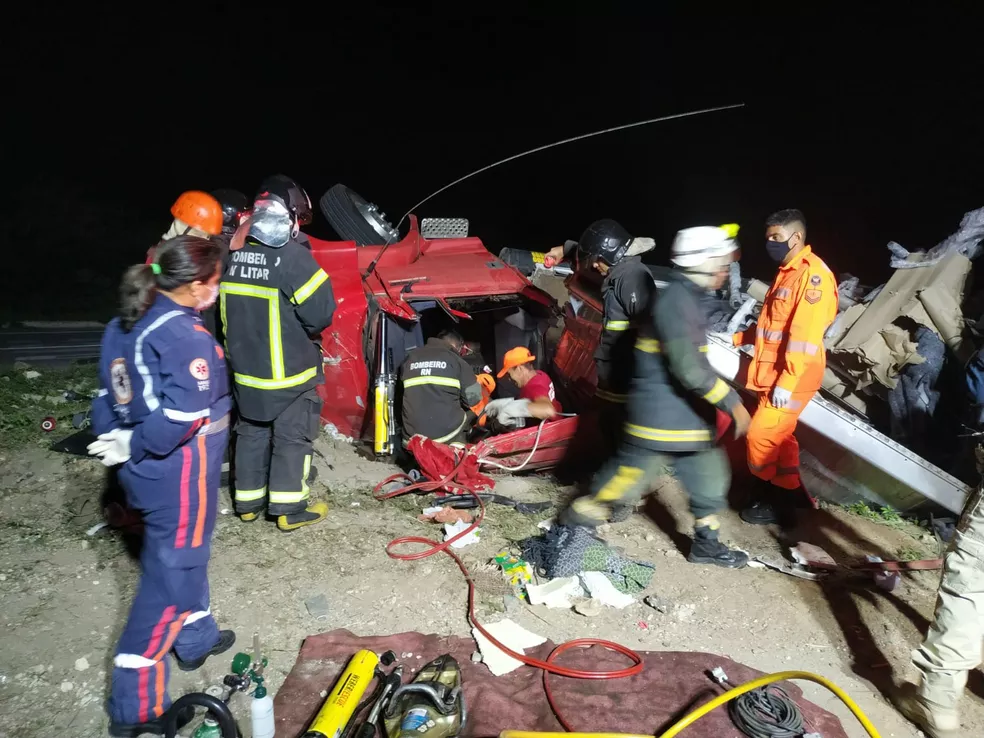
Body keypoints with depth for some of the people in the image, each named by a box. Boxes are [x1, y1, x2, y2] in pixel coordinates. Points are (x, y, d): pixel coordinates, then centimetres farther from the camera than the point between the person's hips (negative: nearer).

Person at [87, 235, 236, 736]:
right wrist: (131, 447, -14)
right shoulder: (188, 338, -24)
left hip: (144, 471, 9)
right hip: (178, 478, -9)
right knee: (169, 575, 5)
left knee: (184, 555, 27)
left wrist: (113, 441, 6)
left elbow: (108, 394, 8)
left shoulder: (124, 326, 3)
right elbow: (182, 418, -27)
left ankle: (195, 639, 48)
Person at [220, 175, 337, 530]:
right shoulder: (293, 257, -20)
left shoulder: (233, 255, 1)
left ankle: (248, 501, 29)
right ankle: (290, 509, 12)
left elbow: (225, 310, 9)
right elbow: (321, 311, -20)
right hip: (288, 370, -6)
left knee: (250, 433, 18)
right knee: (292, 438, 6)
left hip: (245, 366, 6)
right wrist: (308, 332, 1)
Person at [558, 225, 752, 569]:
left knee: (709, 476, 17)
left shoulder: (686, 298, 10)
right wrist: (733, 403, -21)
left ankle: (706, 543, 33)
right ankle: (576, 523, 20)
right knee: (627, 476, 2)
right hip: (659, 418, -10)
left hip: (687, 416, 10)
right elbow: (689, 369, -27)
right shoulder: (675, 301, -22)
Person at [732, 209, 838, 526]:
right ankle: (788, 492, 32)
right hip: (774, 375, 9)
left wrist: (786, 382, -26)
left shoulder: (812, 274, -16)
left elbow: (805, 334, -23)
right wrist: (737, 338, 16)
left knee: (761, 435, -7)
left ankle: (776, 501, 9)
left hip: (792, 378, -9)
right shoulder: (787, 273, 15)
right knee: (777, 435, 17)